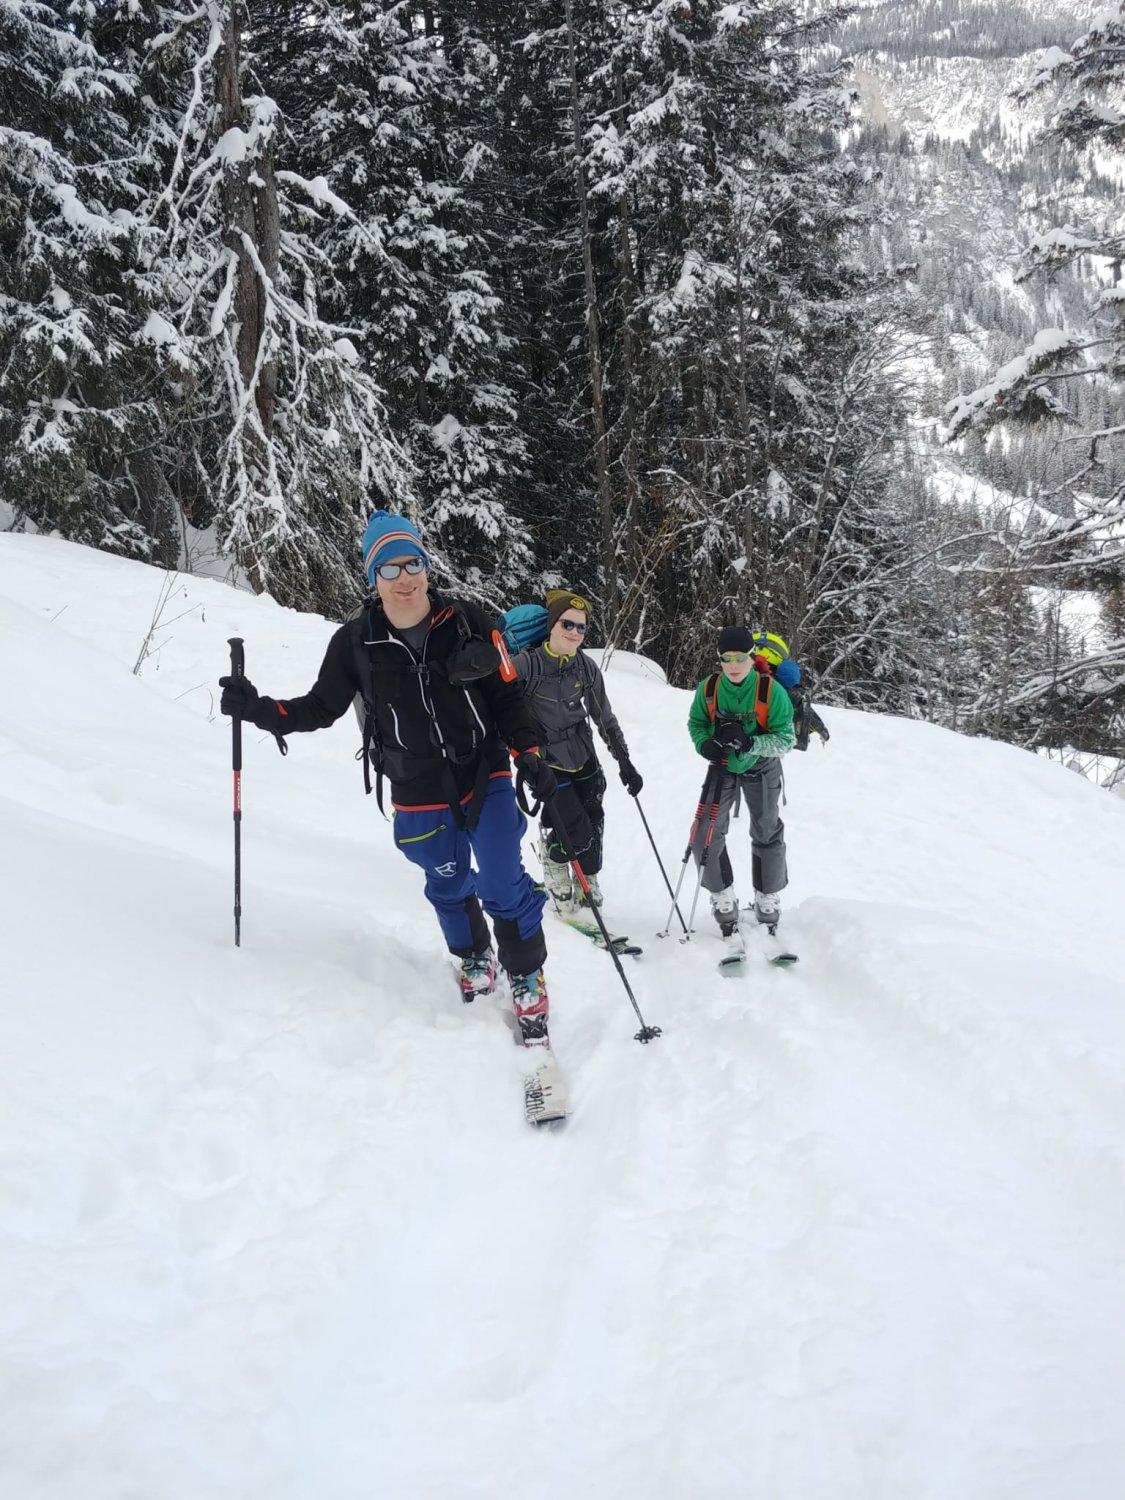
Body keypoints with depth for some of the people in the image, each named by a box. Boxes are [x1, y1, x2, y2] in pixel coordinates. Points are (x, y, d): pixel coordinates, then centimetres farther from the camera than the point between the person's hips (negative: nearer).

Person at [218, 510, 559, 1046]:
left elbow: (505, 696, 0)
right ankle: (475, 958, 46)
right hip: (419, 795, 1)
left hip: (485, 777, -1)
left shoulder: (466, 623, -10)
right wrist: (259, 709, -13)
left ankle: (528, 983, 13)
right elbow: (321, 707, 1)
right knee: (448, 885, 18)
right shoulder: (356, 642, -9)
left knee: (504, 885, -7)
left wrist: (528, 754, -7)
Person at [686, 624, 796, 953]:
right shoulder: (708, 689, -18)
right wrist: (704, 743, -23)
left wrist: (749, 743, -38)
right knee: (706, 838, -4)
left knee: (767, 837, 9)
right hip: (722, 767, 2)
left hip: (761, 768, -2)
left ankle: (768, 909, 26)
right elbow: (696, 722, -1)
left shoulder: (771, 691, -26)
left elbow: (785, 740, -23)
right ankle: (725, 908, 11)